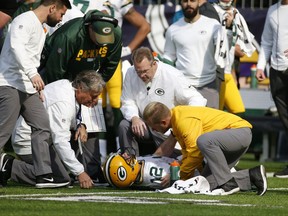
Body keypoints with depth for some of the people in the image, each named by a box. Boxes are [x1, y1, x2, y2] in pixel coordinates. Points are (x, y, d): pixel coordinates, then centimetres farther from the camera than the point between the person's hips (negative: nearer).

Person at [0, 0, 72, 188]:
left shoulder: (41, 30, 22)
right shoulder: (26, 21, -9)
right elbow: (17, 46, -25)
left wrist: (37, 89, 17)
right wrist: (32, 73, -34)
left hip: (27, 87, 10)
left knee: (42, 127, 4)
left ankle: (44, 175, 3)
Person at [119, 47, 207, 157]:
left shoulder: (172, 75, -14)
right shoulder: (131, 74, -3)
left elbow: (197, 99, -13)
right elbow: (127, 103, 0)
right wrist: (134, 118, -24)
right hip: (142, 125, 4)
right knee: (124, 126, -25)